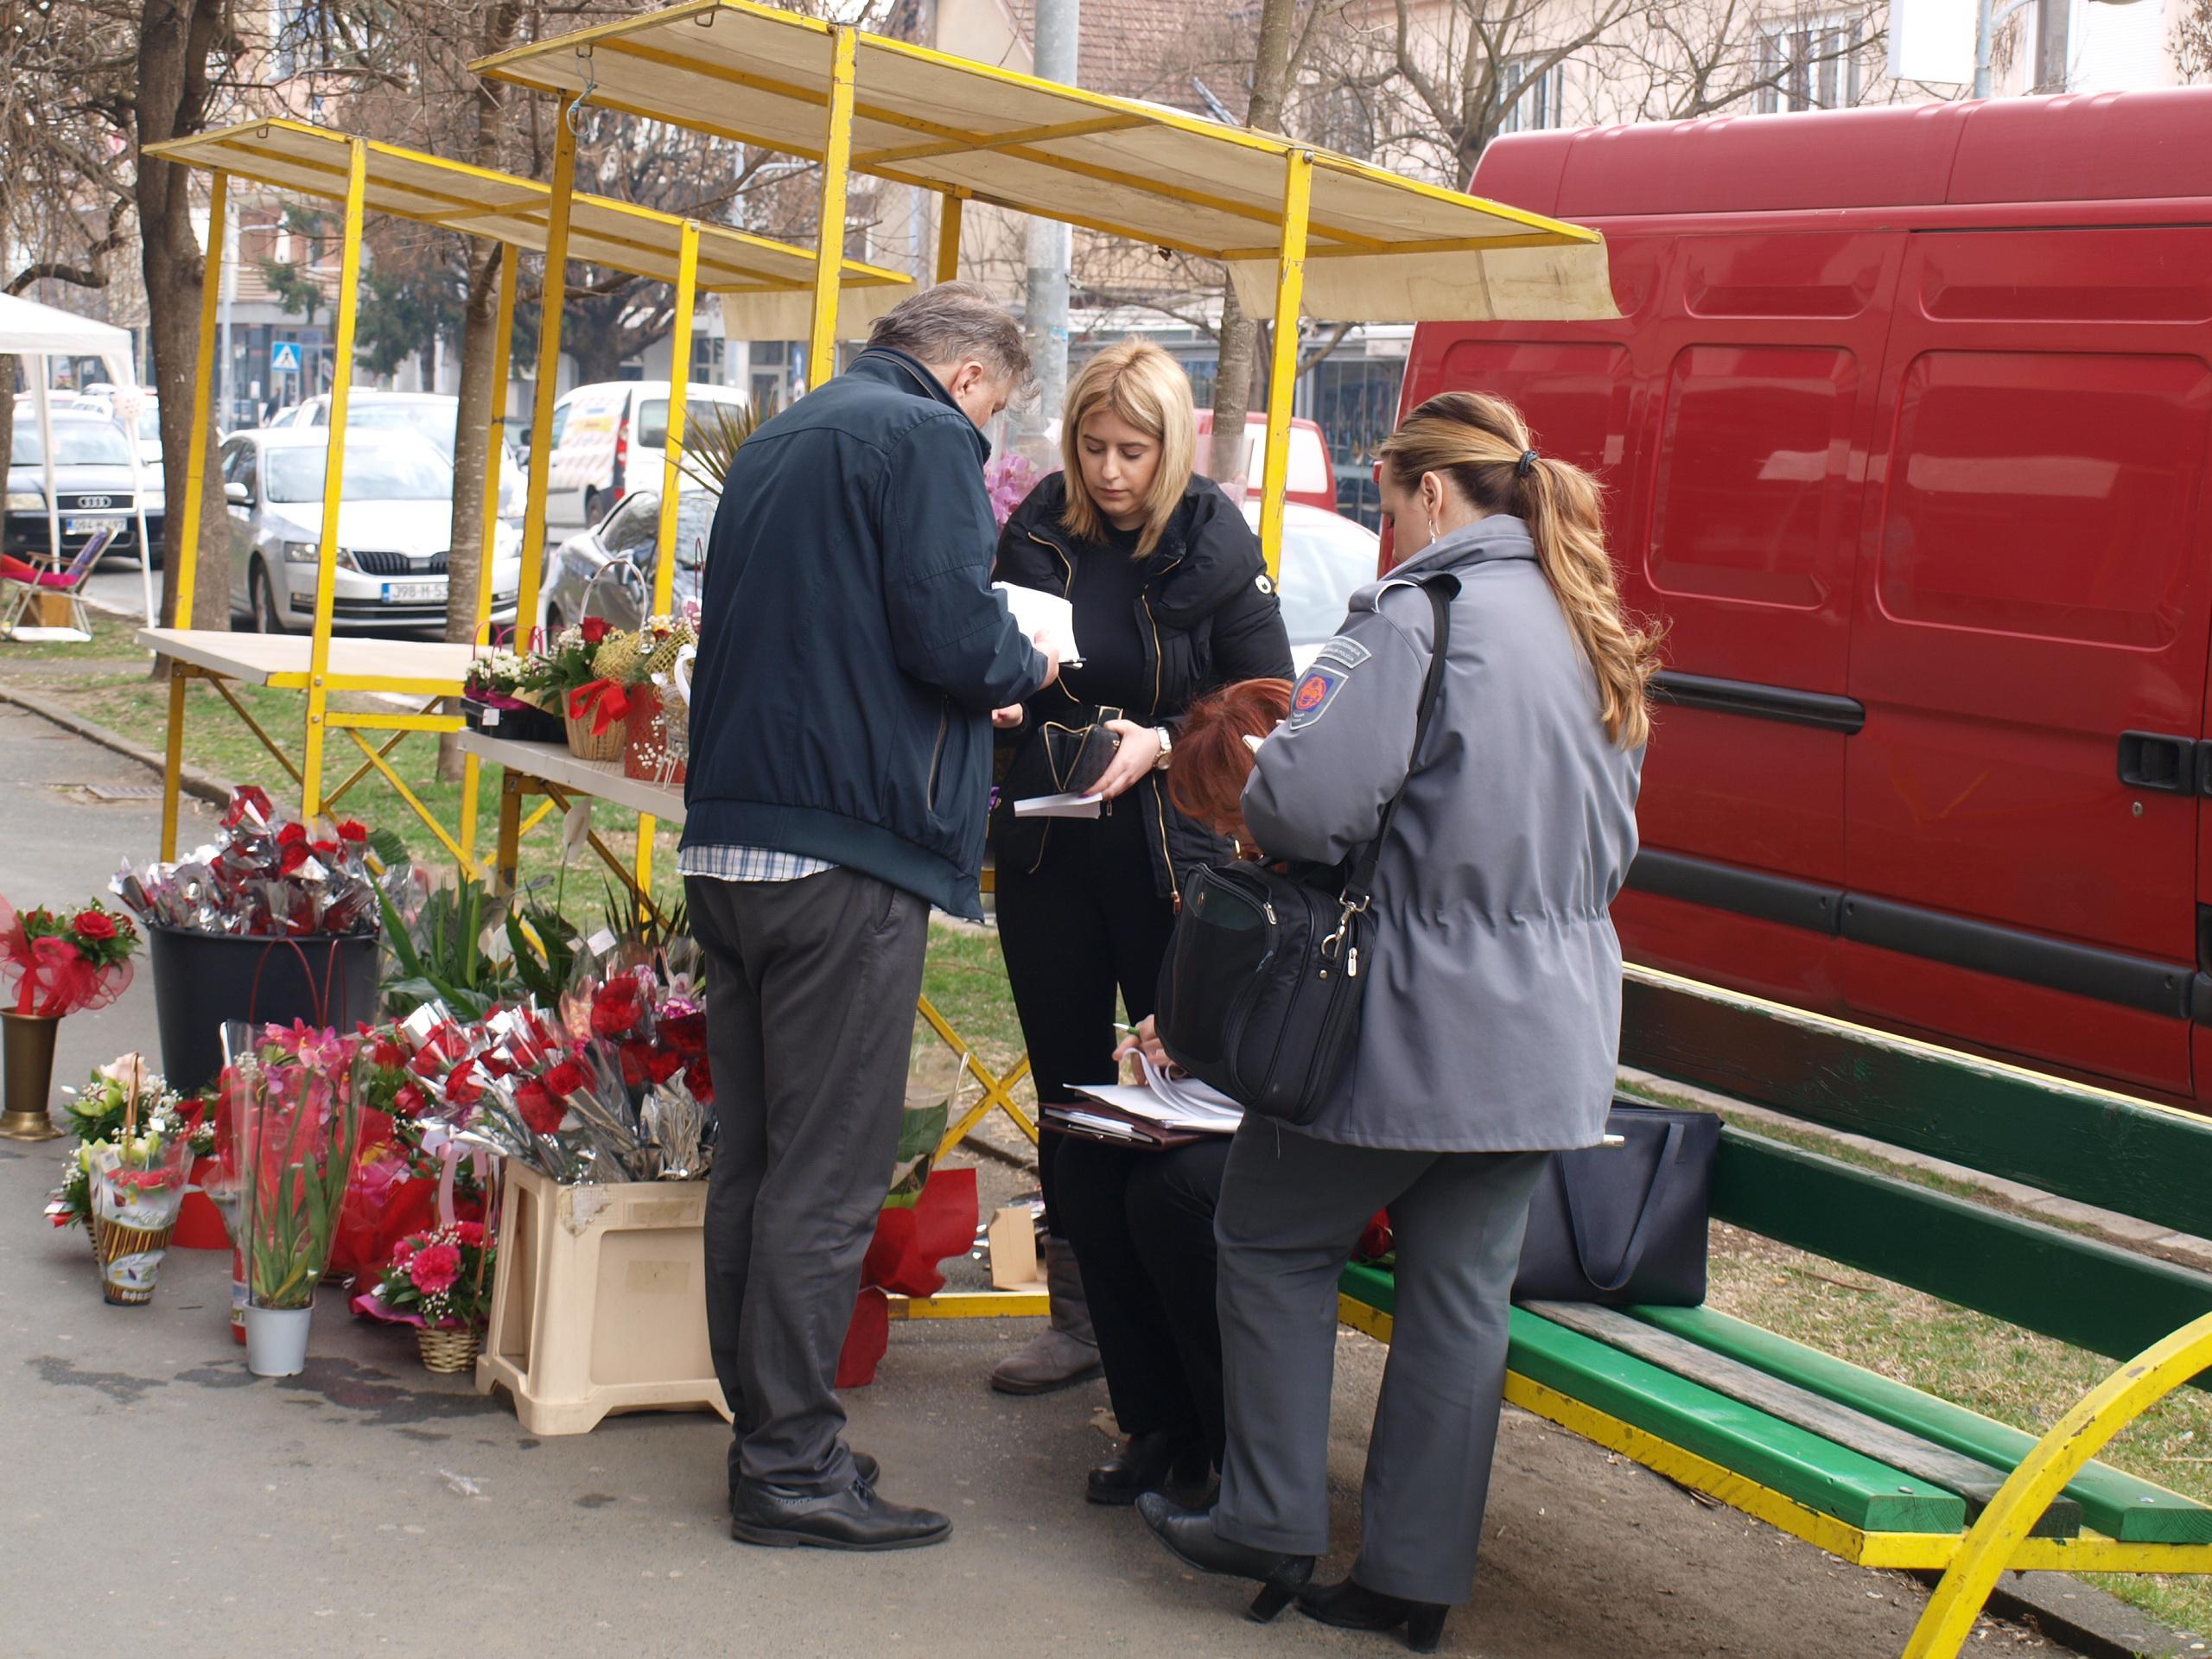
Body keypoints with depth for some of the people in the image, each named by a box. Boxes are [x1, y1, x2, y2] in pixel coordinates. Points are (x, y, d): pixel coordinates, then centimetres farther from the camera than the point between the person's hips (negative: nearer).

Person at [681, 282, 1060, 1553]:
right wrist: (1026, 667, 4)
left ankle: (765, 1432, 23)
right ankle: (795, 1466, 2)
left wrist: (974, 686, 21)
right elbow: (953, 635, -18)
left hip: (732, 841, 9)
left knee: (751, 1158, 14)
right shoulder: (929, 442, -7)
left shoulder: (780, 443, 20)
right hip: (849, 851, -9)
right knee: (827, 1175, -3)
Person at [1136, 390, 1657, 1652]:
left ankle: (1272, 1526, 16)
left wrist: (1252, 787, -4)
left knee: (1276, 1239, 13)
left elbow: (1305, 799, -25)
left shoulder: (1420, 618, -16)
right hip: (1552, 1029, 7)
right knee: (1466, 1290, 12)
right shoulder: (1591, 634, 10)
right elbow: (1613, 836, 20)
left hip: (1422, 1016, -7)